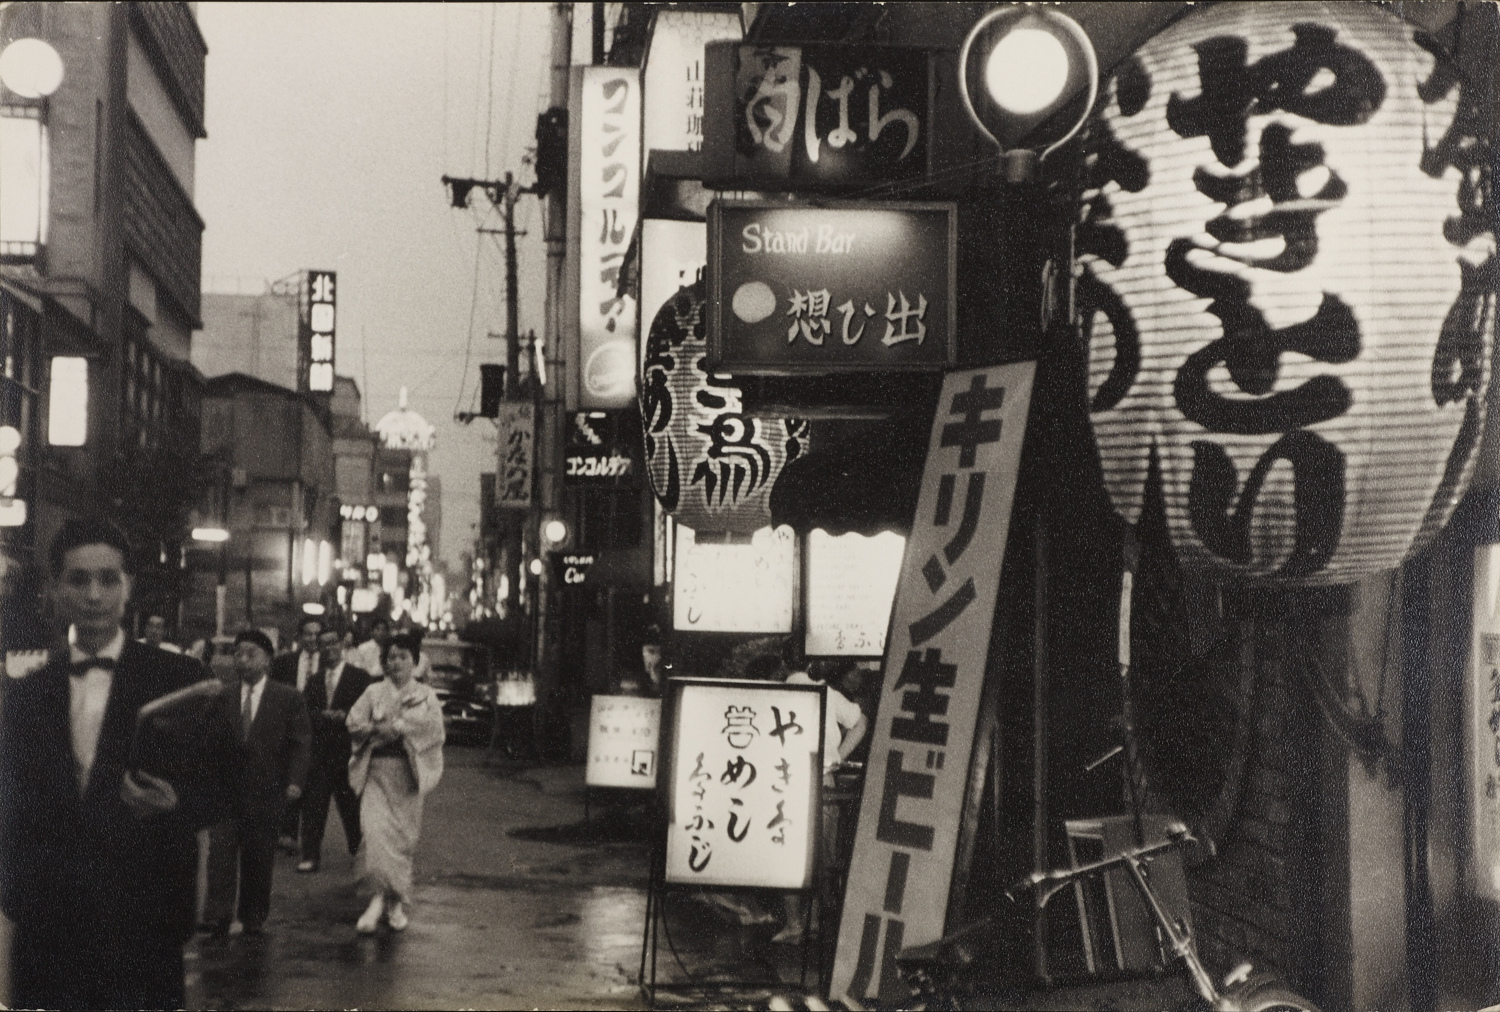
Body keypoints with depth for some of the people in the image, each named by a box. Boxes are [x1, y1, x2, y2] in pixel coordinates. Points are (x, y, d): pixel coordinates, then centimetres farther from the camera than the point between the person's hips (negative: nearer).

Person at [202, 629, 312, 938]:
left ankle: (253, 918, 17)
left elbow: (301, 742, 0)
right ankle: (217, 916, -10)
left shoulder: (287, 698, 2)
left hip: (264, 790, -1)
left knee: (259, 857, 5)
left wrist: (295, 780, -10)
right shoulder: (221, 697, 9)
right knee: (221, 851, -9)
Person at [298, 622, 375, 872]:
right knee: (313, 805, -2)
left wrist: (344, 716, -17)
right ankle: (310, 855, 1)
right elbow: (304, 713, 4)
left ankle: (358, 852, 17)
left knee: (352, 806, 4)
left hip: (348, 752, -3)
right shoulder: (314, 682, 15)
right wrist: (324, 715, -14)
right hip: (319, 752, 3)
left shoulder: (360, 677, 2)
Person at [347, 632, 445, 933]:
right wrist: (382, 729, -15)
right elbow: (354, 722, -1)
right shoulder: (374, 692, 11)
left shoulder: (425, 695, 9)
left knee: (403, 837, 5)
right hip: (376, 770, 0)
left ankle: (397, 903, 16)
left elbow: (433, 724, -9)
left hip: (408, 773, 0)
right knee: (375, 831, -17)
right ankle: (379, 897, -14)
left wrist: (398, 726, -17)